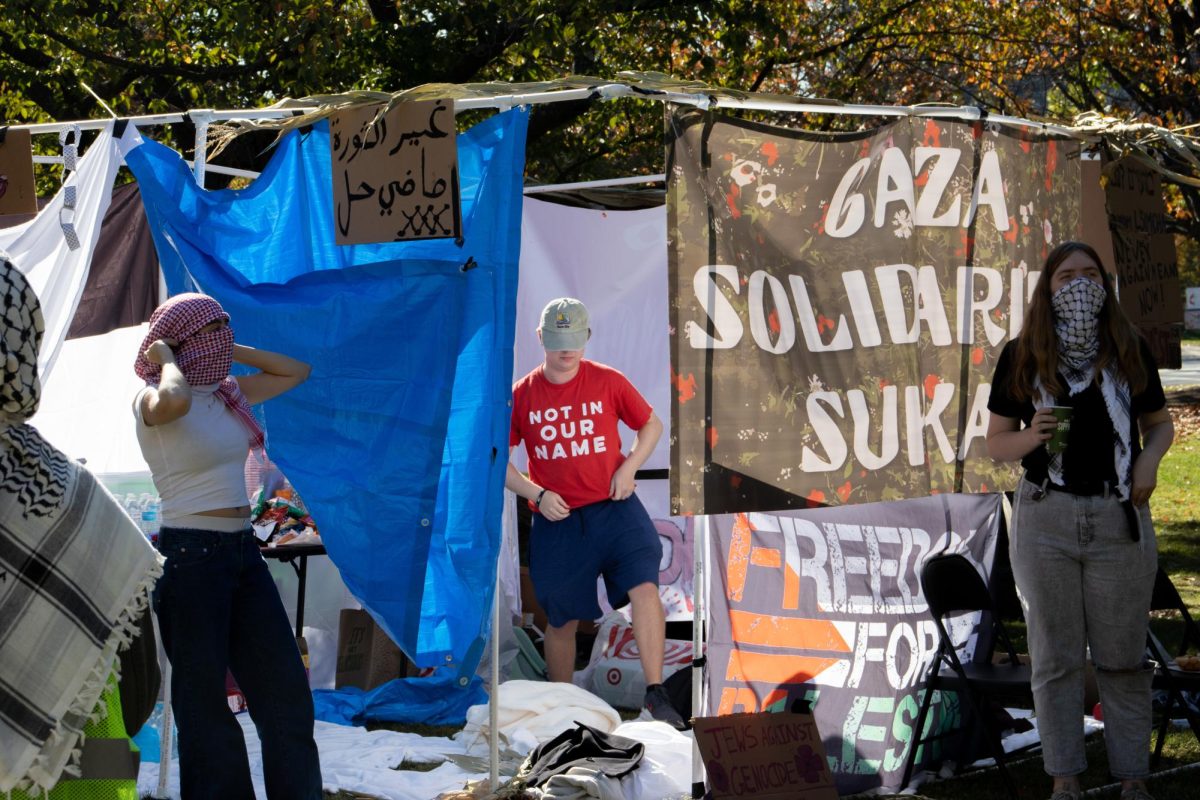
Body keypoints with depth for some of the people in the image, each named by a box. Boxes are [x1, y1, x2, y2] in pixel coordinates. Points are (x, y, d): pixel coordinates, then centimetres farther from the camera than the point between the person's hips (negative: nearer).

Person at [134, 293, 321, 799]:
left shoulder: (228, 393, 11)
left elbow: (296, 372, 21)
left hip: (243, 551, 7)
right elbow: (174, 400, -35)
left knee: (286, 692, 9)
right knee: (204, 701, 2)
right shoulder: (151, 400, -9)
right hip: (189, 555, -7)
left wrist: (229, 350, 11)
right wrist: (167, 359, -13)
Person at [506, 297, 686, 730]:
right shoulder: (521, 395, 2)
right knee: (561, 621, 9)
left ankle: (656, 692, -22)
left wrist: (629, 467, -5)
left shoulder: (608, 382, 1)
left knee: (644, 586, -23)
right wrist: (537, 494, -7)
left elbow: (652, 425, 13)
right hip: (557, 520, 1)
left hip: (613, 508, -1)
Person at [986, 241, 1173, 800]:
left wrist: (1150, 458, -8)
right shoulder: (1021, 356, 2)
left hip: (1119, 518, 1)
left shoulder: (1129, 350, 5)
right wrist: (1032, 436, -16)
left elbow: (1159, 422, 13)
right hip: (1045, 517, 0)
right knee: (1055, 655, 5)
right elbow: (996, 442, 5)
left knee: (1123, 654, 5)